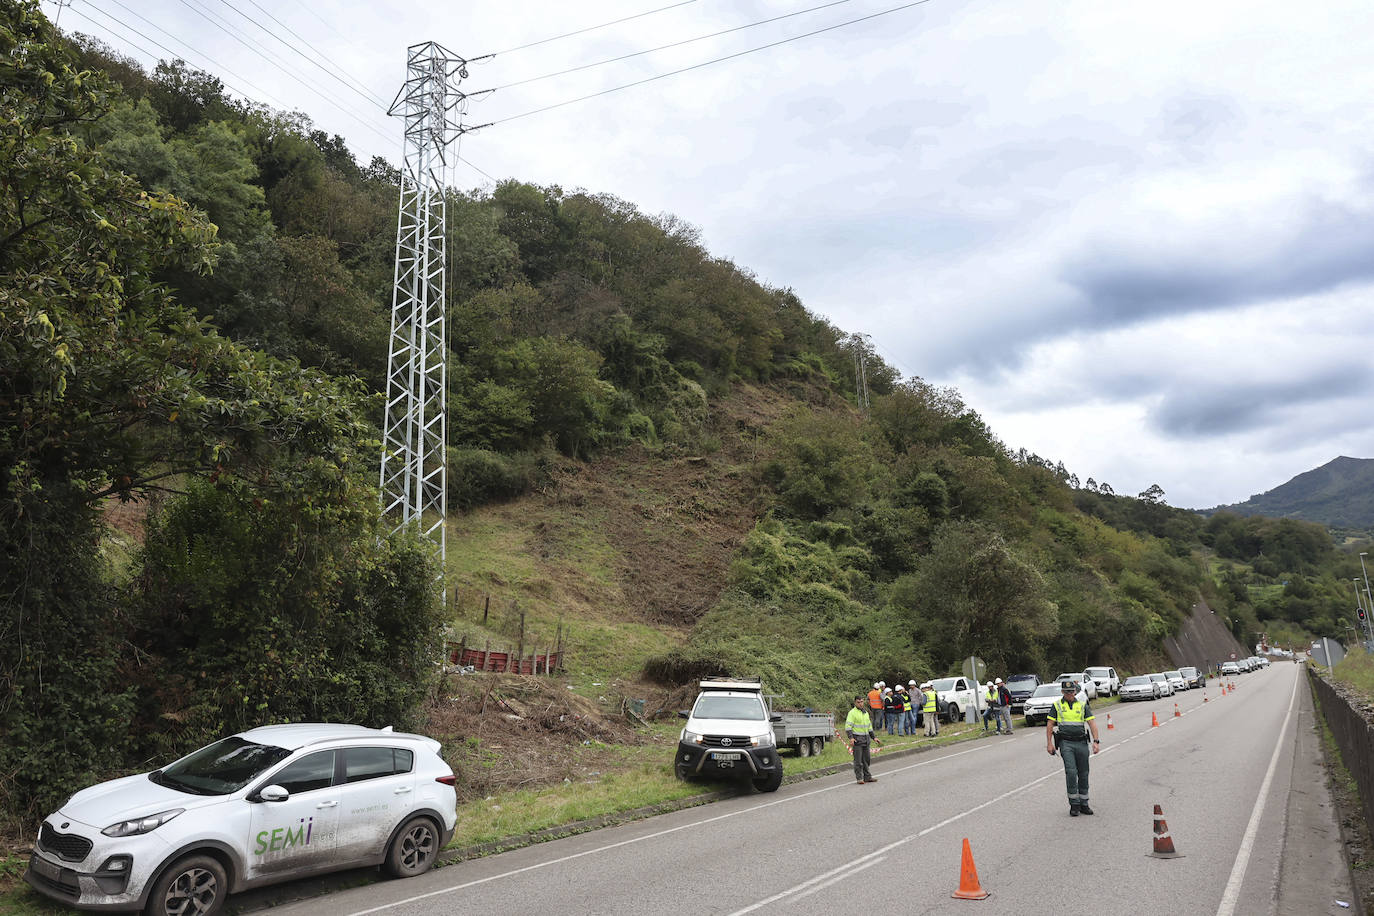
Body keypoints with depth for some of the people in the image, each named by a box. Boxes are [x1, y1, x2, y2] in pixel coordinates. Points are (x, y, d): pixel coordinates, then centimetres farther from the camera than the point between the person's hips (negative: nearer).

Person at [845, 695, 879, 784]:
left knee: (867, 759, 11)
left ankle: (867, 777, 19)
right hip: (857, 739, -7)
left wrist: (873, 737, 21)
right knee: (858, 760, -5)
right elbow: (848, 726, -14)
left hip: (866, 739, 7)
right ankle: (859, 778, 1)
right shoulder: (852, 713, -7)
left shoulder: (866, 712, 16)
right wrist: (851, 737, -24)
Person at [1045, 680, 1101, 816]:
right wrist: (1049, 743, -4)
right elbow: (1049, 725, 4)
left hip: (1081, 742, 3)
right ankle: (1074, 805, -5)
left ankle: (1084, 804, 19)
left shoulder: (1082, 705, 9)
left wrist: (1096, 741, -10)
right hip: (1066, 743, -3)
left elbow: (1092, 723, 2)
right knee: (1071, 772, -15)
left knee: (1083, 774, 7)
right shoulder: (1057, 705, 4)